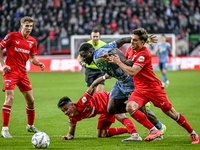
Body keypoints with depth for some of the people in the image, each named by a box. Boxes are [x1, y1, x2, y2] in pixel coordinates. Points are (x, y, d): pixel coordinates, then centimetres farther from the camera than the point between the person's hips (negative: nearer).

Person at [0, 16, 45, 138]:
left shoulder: (32, 41, 8)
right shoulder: (12, 36, -7)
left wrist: (39, 64, -3)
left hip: (22, 73, 6)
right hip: (10, 72, -5)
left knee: (31, 100, 7)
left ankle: (30, 126, 27)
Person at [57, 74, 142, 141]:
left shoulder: (83, 103, -33)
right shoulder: (73, 118, -11)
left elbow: (93, 86, -35)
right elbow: (71, 133, 1)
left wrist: (105, 77, -47)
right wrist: (68, 136, -23)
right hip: (106, 111, 8)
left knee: (120, 116, -35)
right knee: (101, 135, 7)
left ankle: (135, 134, -51)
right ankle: (128, 129, 8)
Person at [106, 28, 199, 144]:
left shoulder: (144, 54, -21)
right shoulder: (131, 49, 5)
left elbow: (132, 72, -28)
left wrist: (118, 62, -20)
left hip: (153, 87, -7)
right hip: (139, 89, 7)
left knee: (171, 113, -1)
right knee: (130, 107, -23)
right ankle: (154, 131, -18)